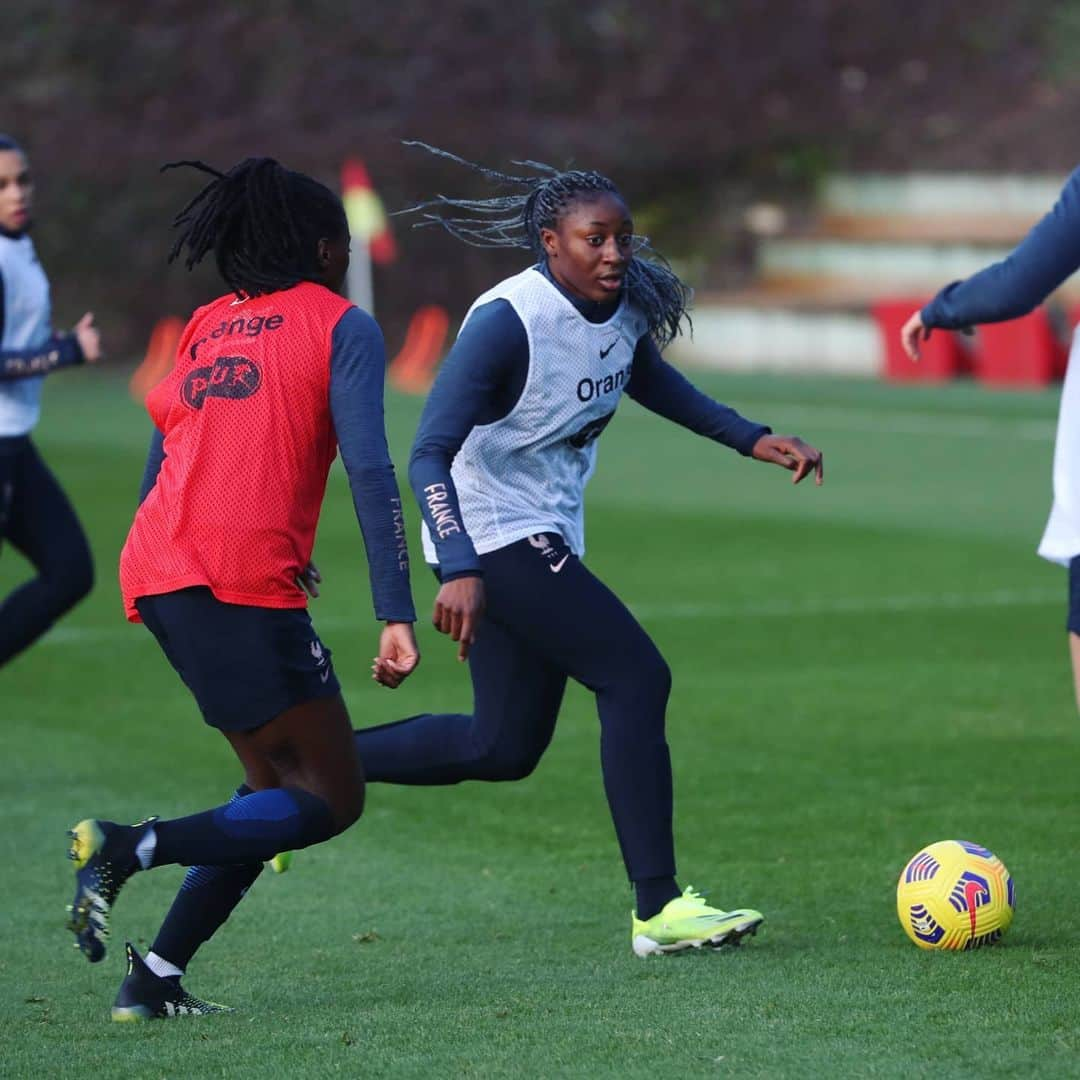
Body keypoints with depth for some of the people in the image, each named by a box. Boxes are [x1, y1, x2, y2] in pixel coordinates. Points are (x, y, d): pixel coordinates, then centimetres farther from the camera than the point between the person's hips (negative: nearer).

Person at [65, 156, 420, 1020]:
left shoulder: (206, 326, 22)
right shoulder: (341, 326, 3)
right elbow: (370, 470, -9)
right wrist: (396, 616, -12)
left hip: (158, 573, 8)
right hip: (245, 579, -8)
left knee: (281, 790, 17)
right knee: (332, 801, -1)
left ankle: (156, 978, 6)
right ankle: (131, 849, -18)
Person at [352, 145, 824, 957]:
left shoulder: (627, 305, 0)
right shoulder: (508, 322, -23)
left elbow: (650, 380, 23)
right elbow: (430, 455, -26)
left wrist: (753, 441, 13)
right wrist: (459, 570, -39)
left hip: (545, 537, 9)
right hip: (494, 535, -9)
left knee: (506, 748, 12)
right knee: (637, 677, -16)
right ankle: (658, 908, -12)